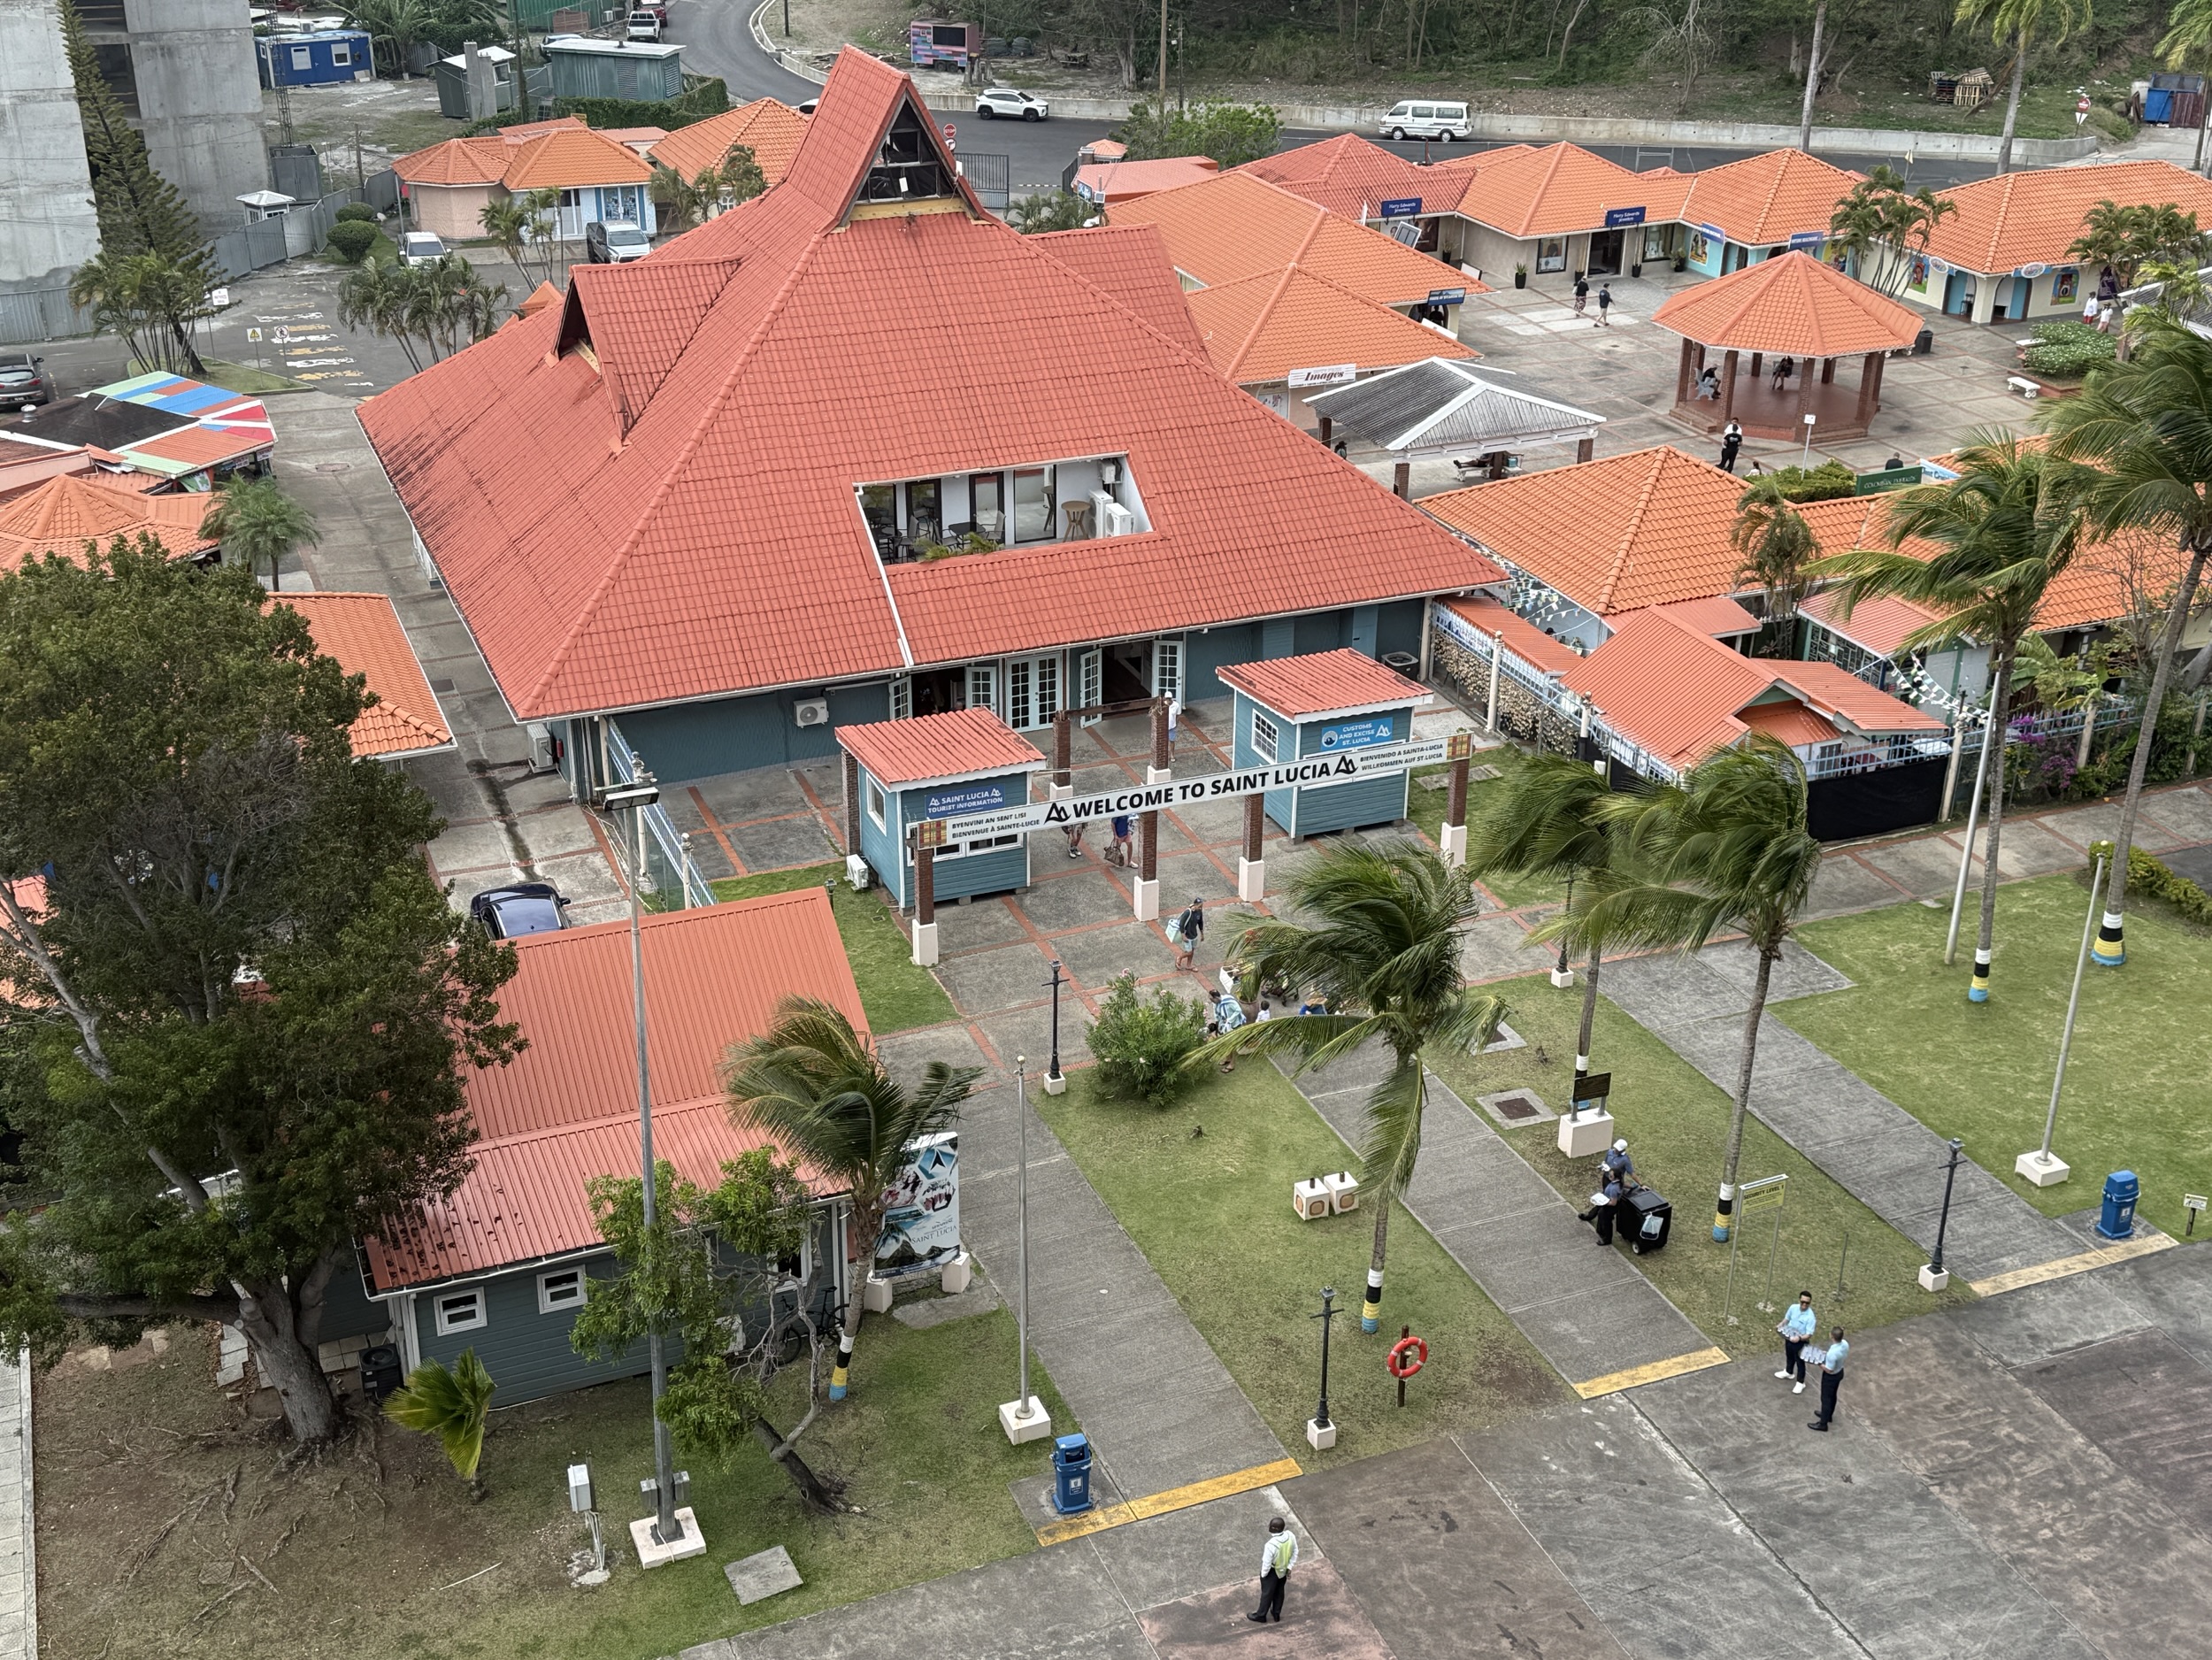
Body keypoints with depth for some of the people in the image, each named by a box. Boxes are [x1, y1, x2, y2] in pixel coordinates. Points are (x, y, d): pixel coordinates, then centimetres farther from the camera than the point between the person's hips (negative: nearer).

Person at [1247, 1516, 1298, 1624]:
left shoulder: (1271, 1545, -41)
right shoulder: (1290, 1535, -22)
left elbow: (1267, 1563, -26)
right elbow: (1295, 1552, -6)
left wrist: (1263, 1574, -7)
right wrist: (1289, 1567, 5)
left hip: (1272, 1571, -6)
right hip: (1284, 1569, 6)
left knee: (1267, 1593, 19)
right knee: (1279, 1591, 28)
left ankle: (1261, 1616, 42)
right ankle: (1276, 1614, 48)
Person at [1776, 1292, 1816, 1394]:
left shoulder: (1810, 1317, -30)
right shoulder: (1793, 1307, -14)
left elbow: (1809, 1334, -28)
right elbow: (1787, 1318, 5)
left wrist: (1799, 1338, -45)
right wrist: (1780, 1325, -12)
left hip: (1800, 1342, -6)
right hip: (1789, 1338, 6)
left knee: (1800, 1362, 14)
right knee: (1789, 1356, 29)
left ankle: (1800, 1383, 33)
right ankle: (1789, 1372, 56)